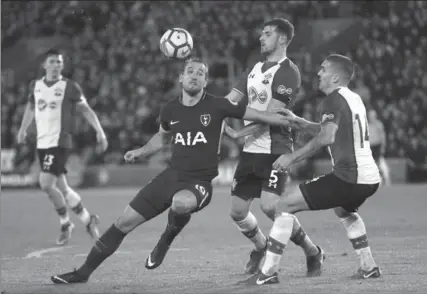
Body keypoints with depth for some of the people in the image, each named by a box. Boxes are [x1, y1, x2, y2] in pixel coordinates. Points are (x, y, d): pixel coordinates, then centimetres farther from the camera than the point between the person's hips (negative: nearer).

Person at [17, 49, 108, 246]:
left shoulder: (70, 87, -5)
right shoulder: (35, 86, 9)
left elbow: (85, 110, 1)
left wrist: (99, 132, -6)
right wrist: (23, 129, 24)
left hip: (59, 143, -5)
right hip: (42, 143, 5)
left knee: (46, 184, -17)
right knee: (61, 188, 7)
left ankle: (65, 223, 0)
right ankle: (87, 219, 23)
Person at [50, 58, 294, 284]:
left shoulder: (216, 106, -9)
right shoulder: (171, 110, 4)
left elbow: (257, 115, -8)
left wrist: (290, 121, -16)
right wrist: (140, 152, 12)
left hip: (199, 182, -4)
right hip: (172, 175, 5)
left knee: (181, 203, -41)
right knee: (124, 223, 0)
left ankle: (167, 240, -7)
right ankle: (84, 272, 13)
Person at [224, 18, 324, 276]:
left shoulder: (288, 72, -11)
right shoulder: (256, 69, 16)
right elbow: (230, 100, 14)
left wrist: (238, 134, -19)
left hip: (275, 150, -8)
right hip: (251, 150, 8)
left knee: (270, 206, -21)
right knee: (238, 211, 7)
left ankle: (313, 253, -3)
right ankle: (260, 247, 35)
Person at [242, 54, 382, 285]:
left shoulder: (334, 99, -8)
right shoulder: (354, 99, 19)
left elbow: (326, 137, -22)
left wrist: (292, 157, -16)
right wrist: (297, 121, 23)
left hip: (348, 178, -9)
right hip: (371, 179, 9)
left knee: (285, 205, -4)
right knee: (344, 209, 41)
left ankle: (268, 272, -6)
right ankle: (368, 266, 33)